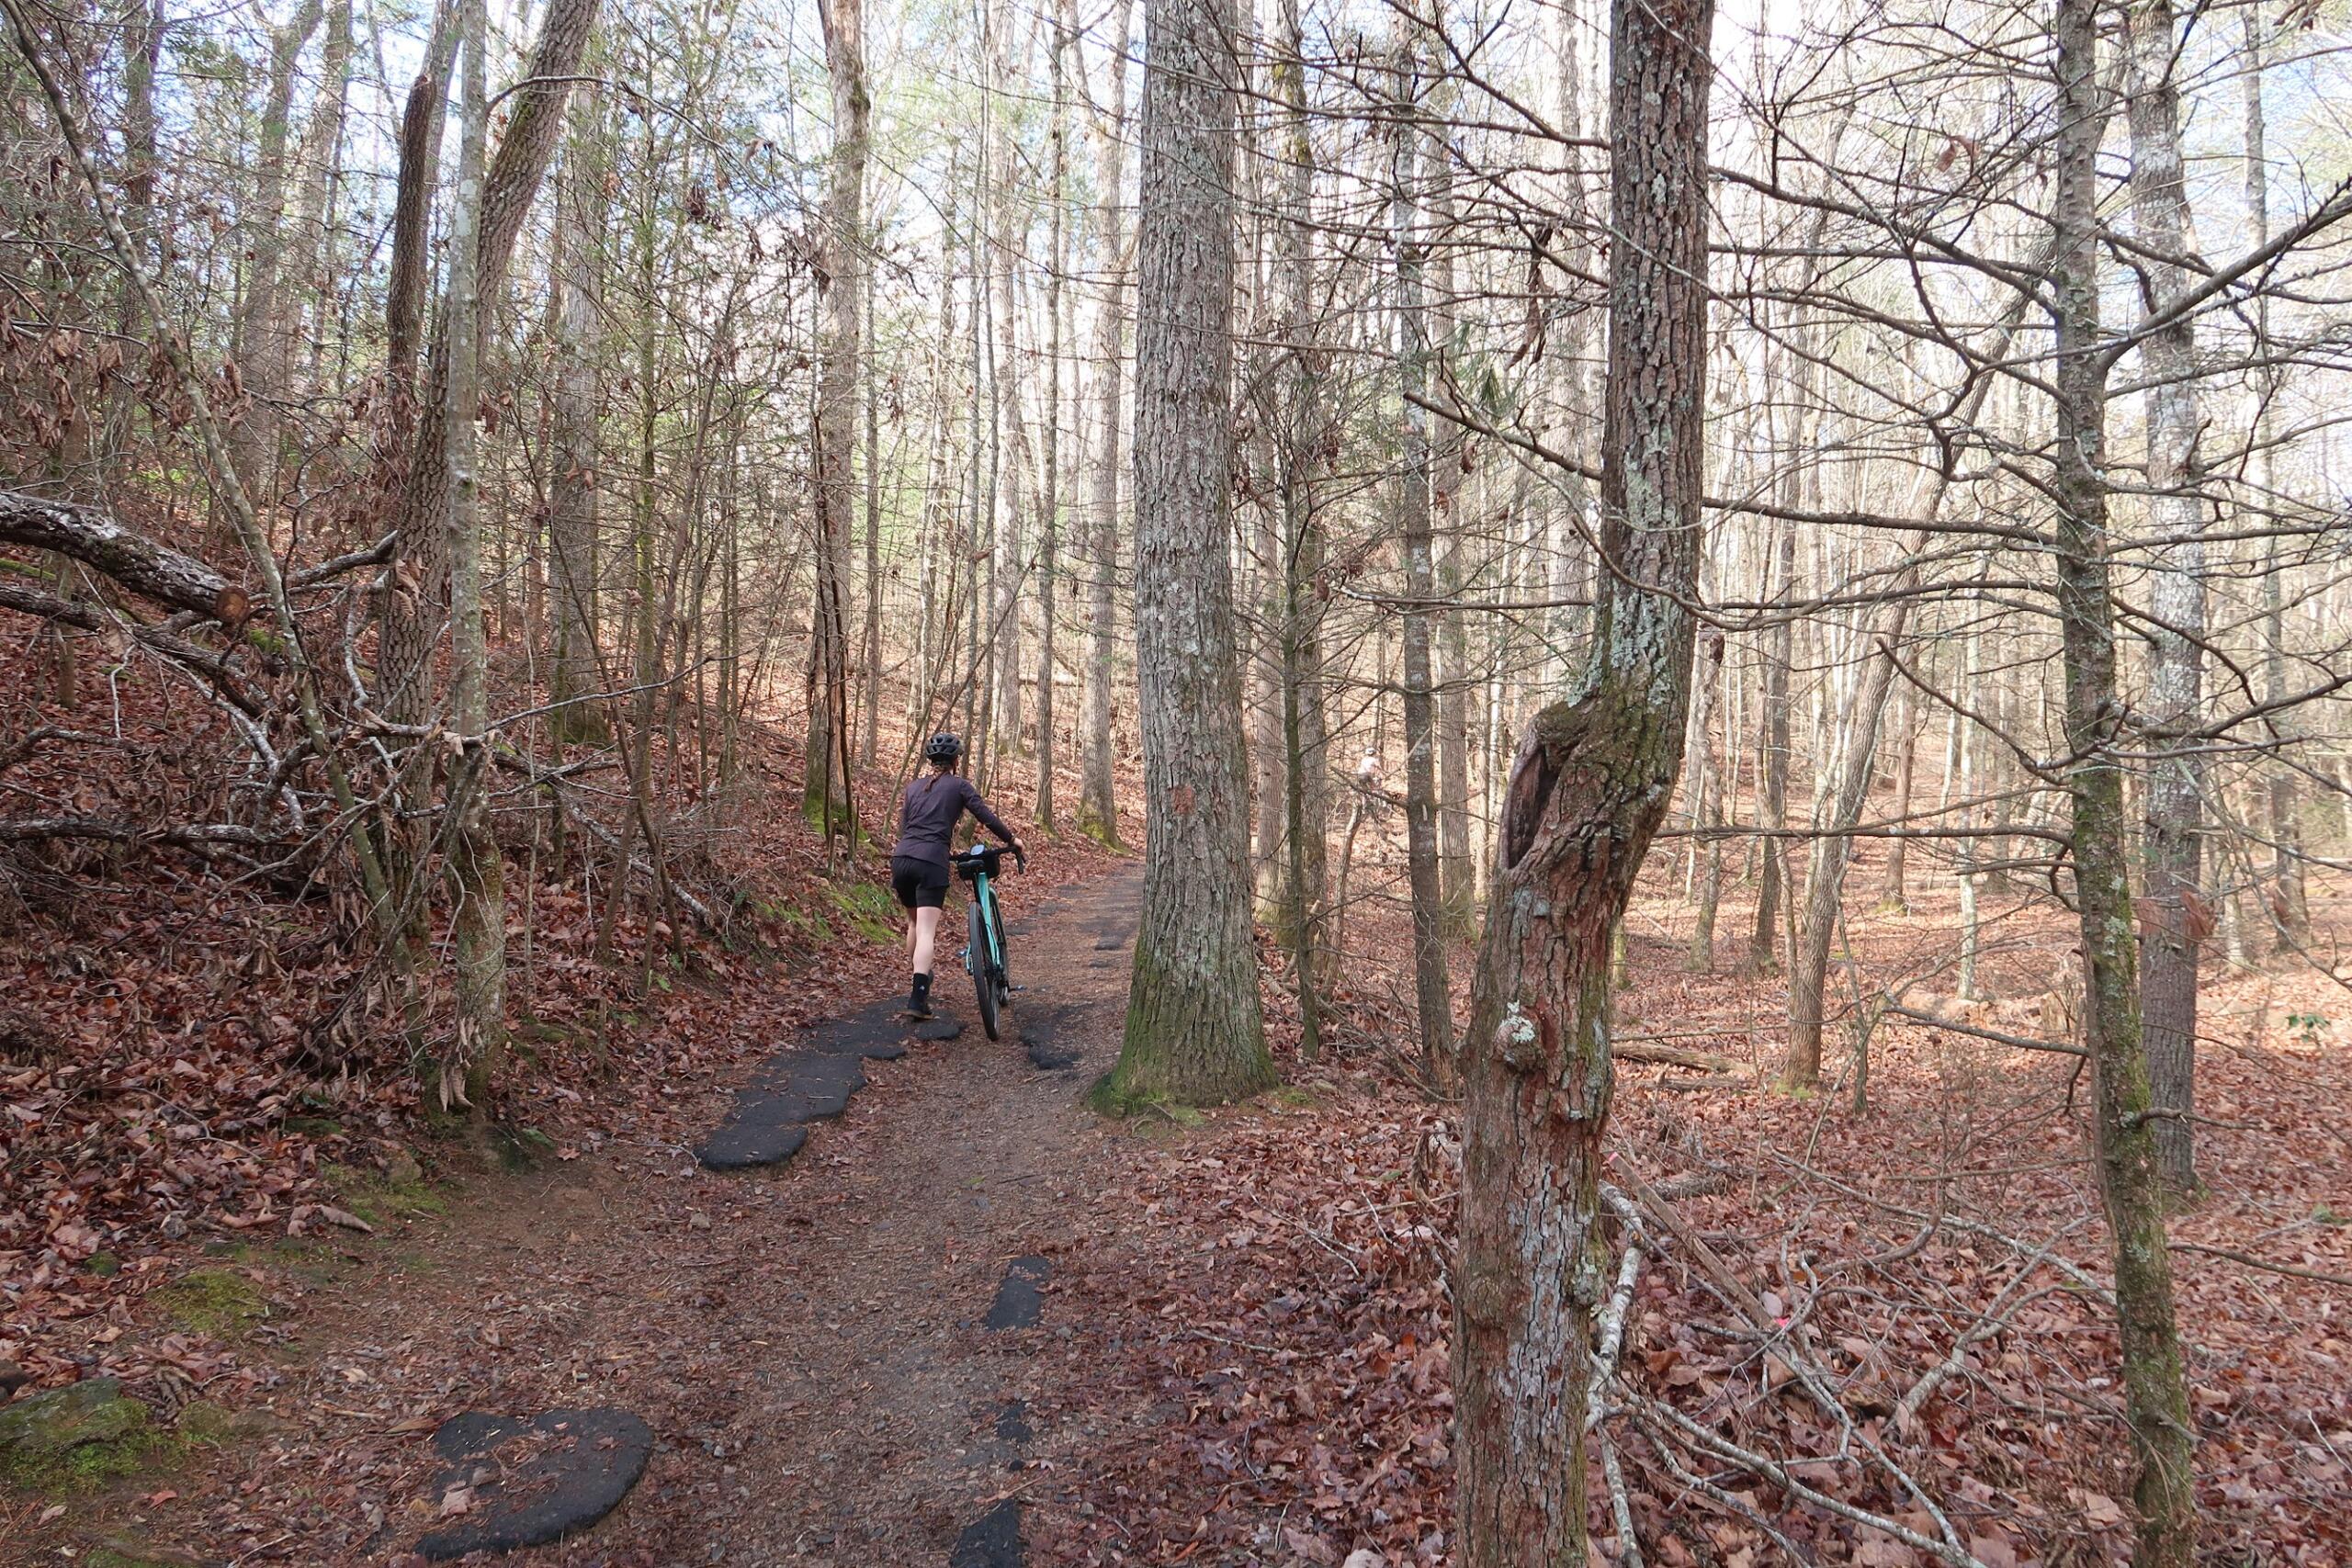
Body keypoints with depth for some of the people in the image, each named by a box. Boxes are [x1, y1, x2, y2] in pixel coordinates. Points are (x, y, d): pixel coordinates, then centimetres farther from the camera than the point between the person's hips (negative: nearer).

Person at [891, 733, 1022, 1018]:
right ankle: (918, 998, -19)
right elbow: (987, 817, 2)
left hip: (901, 858, 5)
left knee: (916, 922, 24)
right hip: (931, 863, -5)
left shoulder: (913, 786, 20)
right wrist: (1012, 840, 15)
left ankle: (920, 981, 38)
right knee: (927, 931, -8)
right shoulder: (959, 785, 6)